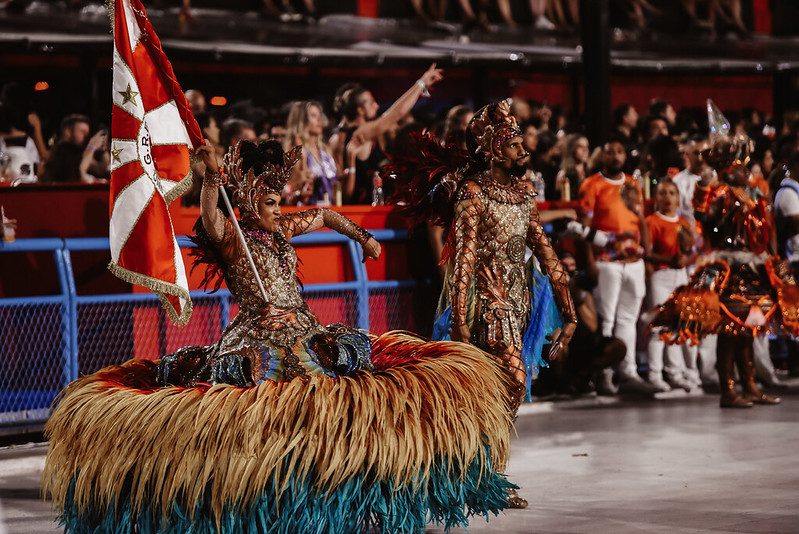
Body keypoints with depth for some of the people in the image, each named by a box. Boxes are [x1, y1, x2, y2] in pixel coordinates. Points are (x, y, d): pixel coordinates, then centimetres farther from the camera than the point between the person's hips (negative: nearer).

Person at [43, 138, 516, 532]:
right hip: (258, 334, -6)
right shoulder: (231, 237, -3)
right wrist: (212, 178, -43)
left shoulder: (282, 229, 17)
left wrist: (362, 237, 38)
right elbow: (210, 220, -27)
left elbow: (325, 216, 35)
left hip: (303, 329, 6)